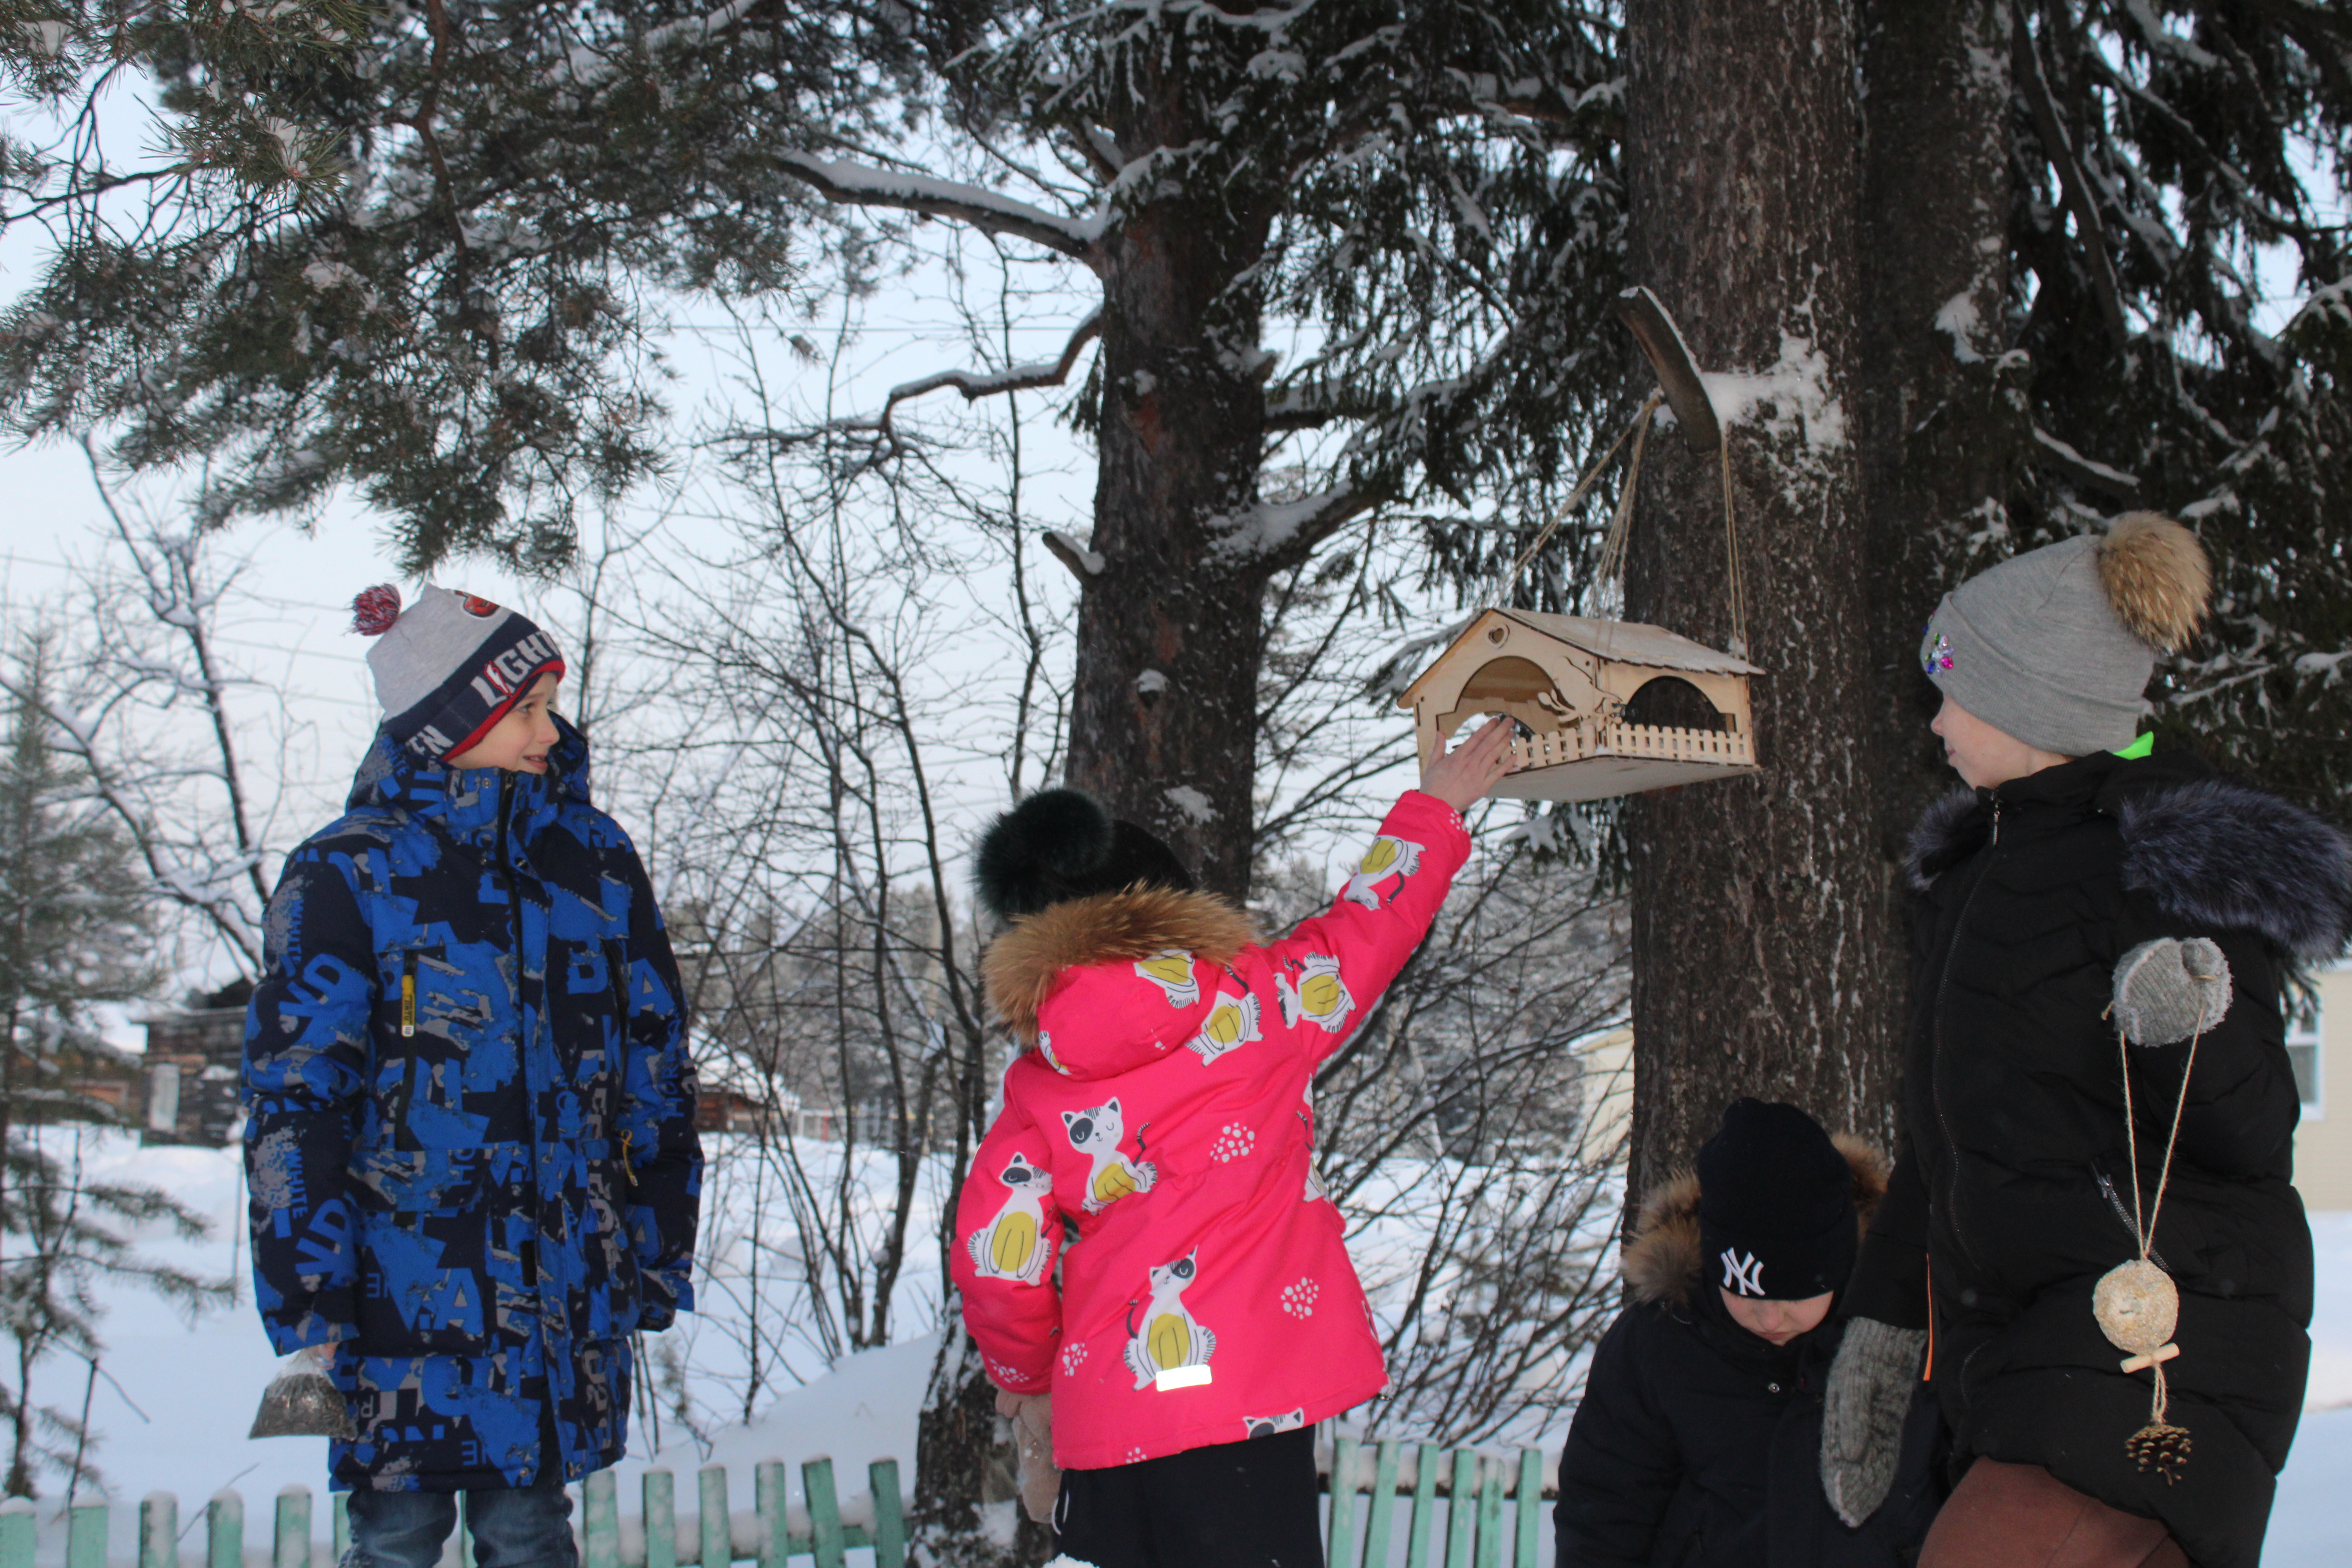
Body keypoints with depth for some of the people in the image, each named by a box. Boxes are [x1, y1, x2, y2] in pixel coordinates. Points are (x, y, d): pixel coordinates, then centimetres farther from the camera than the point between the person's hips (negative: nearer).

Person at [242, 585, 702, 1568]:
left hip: (566, 1290, 3)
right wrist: (308, 1295, -9)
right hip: (408, 1290, -3)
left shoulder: (594, 859, 8)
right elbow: (292, 1092, -4)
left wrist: (656, 1253, 12)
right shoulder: (349, 873, -3)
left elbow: (654, 1066, 13)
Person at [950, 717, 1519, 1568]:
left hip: (1103, 1418, 4)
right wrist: (1435, 805, 34)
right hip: (1247, 1398, -4)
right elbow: (1367, 921, 17)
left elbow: (992, 1256, 4)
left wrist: (1027, 1374, 22)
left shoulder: (1035, 1082, 8)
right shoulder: (1253, 1003, 1)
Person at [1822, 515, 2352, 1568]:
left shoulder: (2188, 863, -8)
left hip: (2152, 1358, -8)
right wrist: (1884, 1322, 22)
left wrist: (2191, 1032, -30)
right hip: (2010, 1343, 8)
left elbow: (2254, 1144, -10)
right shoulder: (1981, 860, 16)